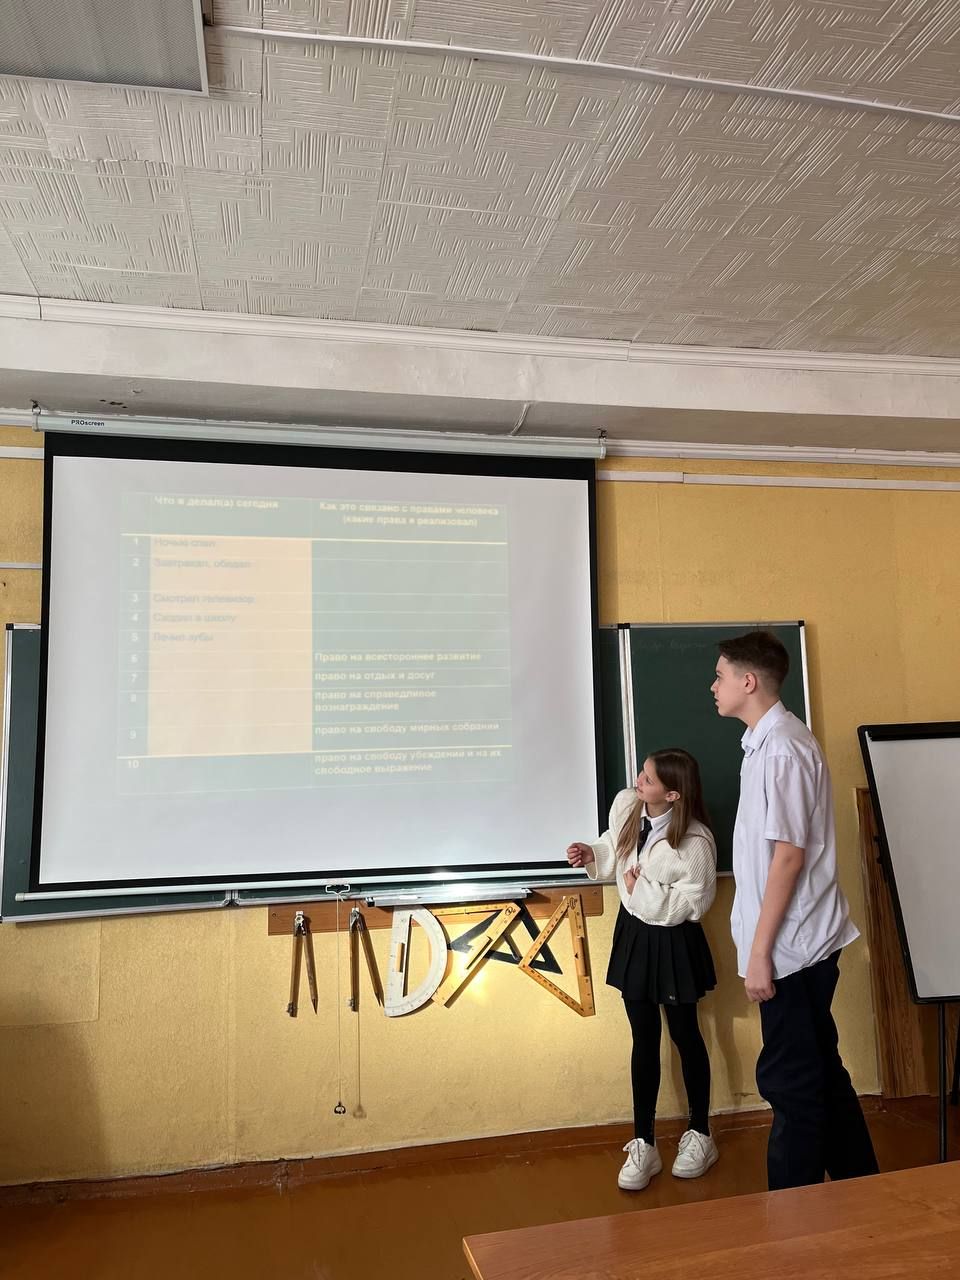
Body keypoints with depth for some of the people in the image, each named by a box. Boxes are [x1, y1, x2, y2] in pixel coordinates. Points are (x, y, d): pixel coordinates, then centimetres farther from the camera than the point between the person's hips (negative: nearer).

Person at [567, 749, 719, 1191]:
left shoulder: (695, 840, -26)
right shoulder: (625, 805, -9)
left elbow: (692, 904, -21)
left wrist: (643, 889, -23)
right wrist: (591, 856, -10)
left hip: (673, 940, -5)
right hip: (632, 931, 5)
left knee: (685, 1036, 13)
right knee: (644, 1040, 12)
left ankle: (700, 1135, 35)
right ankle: (643, 1145, 24)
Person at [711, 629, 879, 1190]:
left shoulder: (781, 748, -19)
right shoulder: (770, 742, 10)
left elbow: (789, 854, -22)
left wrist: (760, 951, -18)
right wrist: (761, 944, 19)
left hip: (792, 944, -9)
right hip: (800, 942, 9)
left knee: (790, 1080, 3)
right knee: (821, 1071, 20)